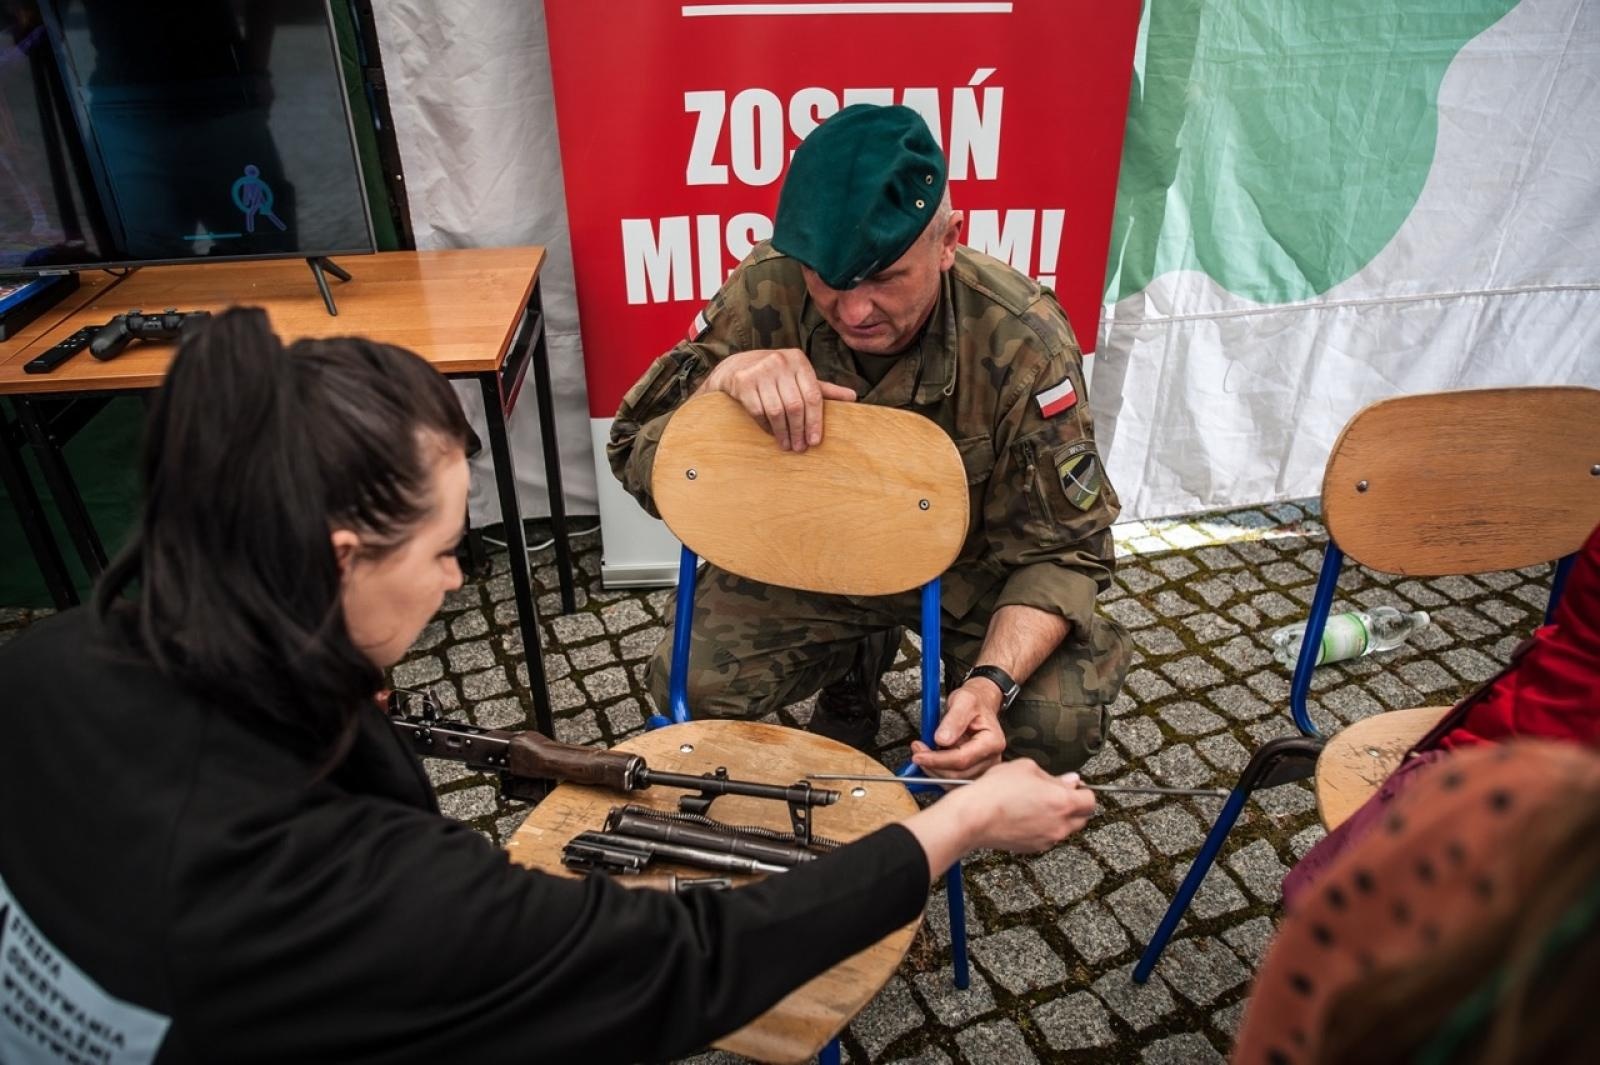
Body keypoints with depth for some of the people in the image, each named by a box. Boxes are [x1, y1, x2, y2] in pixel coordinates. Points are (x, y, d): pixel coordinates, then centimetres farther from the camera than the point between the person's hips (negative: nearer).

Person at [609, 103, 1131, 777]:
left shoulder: (1021, 339, -27)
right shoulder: (765, 294, -23)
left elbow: (1058, 550, -20)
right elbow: (638, 463, -17)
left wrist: (994, 682, -39)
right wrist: (722, 379, -39)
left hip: (975, 566, -1)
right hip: (810, 555, 2)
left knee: (1061, 720, -25)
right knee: (688, 688, -15)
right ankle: (851, 671, 17)